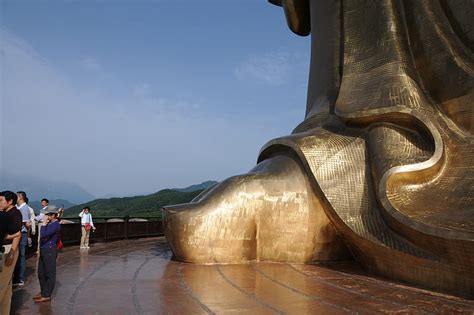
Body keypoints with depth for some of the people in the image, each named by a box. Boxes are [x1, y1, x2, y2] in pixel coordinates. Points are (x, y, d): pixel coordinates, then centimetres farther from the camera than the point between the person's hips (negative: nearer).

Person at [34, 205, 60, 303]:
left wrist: (44, 224, -19)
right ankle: (43, 292, 30)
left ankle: (46, 295, 7)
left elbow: (43, 235, -25)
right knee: (41, 273, 17)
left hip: (50, 250, -10)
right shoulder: (49, 223, 9)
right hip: (44, 250, 10)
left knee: (49, 274, 0)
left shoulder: (55, 224, -17)